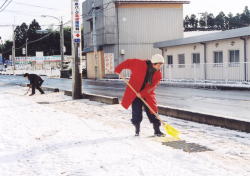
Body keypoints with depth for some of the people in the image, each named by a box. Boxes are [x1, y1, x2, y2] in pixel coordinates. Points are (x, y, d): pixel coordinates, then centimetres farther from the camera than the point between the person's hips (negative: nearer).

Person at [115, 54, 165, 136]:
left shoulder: (158, 74, -7)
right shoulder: (140, 64, -16)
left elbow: (152, 86, -14)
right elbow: (128, 62, -5)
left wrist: (142, 93, -24)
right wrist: (118, 69, -4)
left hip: (148, 95, 2)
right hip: (135, 93, -2)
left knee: (152, 111, -2)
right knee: (137, 113, -1)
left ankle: (157, 130, 8)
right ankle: (137, 130, 19)